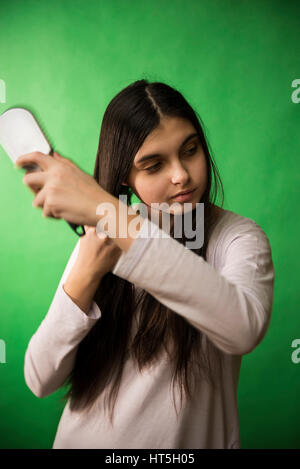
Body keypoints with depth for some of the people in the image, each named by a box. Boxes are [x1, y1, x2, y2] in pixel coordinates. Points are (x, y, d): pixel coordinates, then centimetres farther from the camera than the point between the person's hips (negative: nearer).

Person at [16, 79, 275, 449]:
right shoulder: (98, 238, -3)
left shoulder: (238, 237, -14)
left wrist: (111, 213, -37)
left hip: (189, 440, -2)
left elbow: (244, 328, -37)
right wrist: (85, 275, -24)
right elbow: (40, 380, -9)